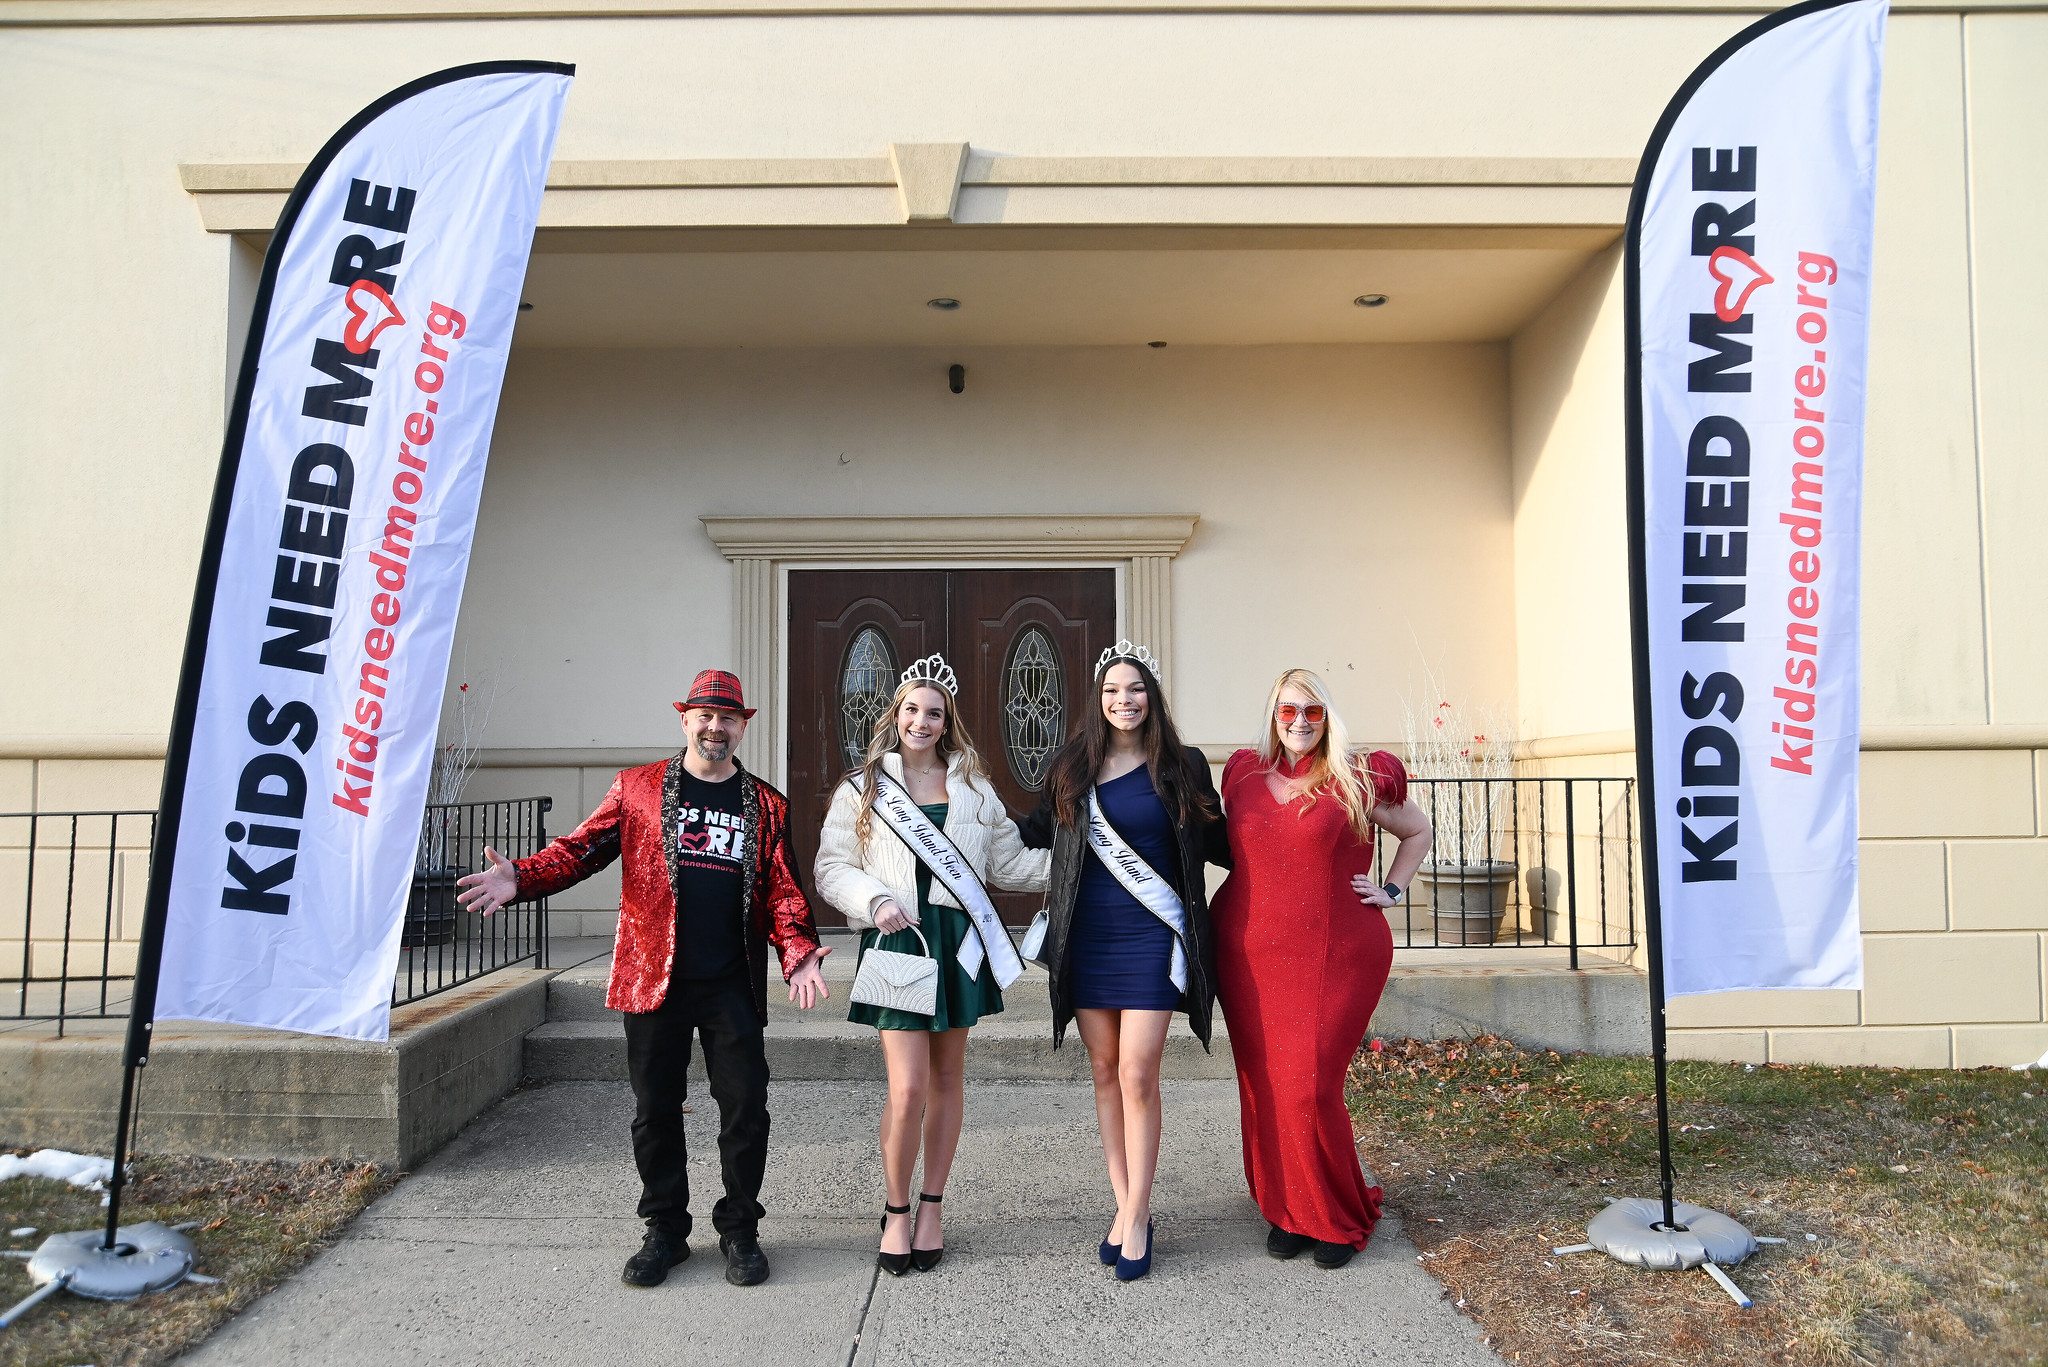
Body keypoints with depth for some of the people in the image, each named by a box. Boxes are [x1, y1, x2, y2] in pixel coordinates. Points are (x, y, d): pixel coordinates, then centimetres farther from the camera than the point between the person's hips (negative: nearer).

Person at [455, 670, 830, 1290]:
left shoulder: (767, 806, 9)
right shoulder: (637, 787, 6)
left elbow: (782, 889, 4)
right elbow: (580, 849, 1)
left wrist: (798, 950, -13)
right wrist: (519, 877, -17)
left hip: (734, 985, 1)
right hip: (654, 978, 0)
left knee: (745, 1110, 3)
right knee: (655, 1110, 9)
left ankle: (739, 1231, 21)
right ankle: (665, 1230, 27)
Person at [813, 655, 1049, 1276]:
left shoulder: (974, 787, 13)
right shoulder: (862, 788, 6)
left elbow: (1009, 862, 13)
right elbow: (832, 868, 3)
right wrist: (875, 900, -14)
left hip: (959, 938, 3)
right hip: (897, 940, -3)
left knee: (946, 1079, 10)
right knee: (908, 1089, -9)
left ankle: (931, 1210, 25)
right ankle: (896, 1213, 13)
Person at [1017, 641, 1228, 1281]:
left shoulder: (1182, 767, 1)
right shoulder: (1072, 767, 6)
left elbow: (1216, 845, 11)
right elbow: (1037, 832, 19)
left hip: (1151, 937, -3)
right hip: (1087, 935, 3)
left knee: (1137, 1076, -6)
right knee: (1104, 1072, 9)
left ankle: (1136, 1216, 7)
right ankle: (1125, 1204, 21)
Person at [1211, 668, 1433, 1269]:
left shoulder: (1356, 780, 0)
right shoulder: (1243, 773, 10)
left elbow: (1419, 831, 16)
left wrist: (1391, 890, 6)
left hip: (1333, 956, -3)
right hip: (1251, 956, 4)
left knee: (1311, 1089, -7)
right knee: (1263, 1086, 6)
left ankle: (1339, 1219, 15)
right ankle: (1288, 1211, 24)